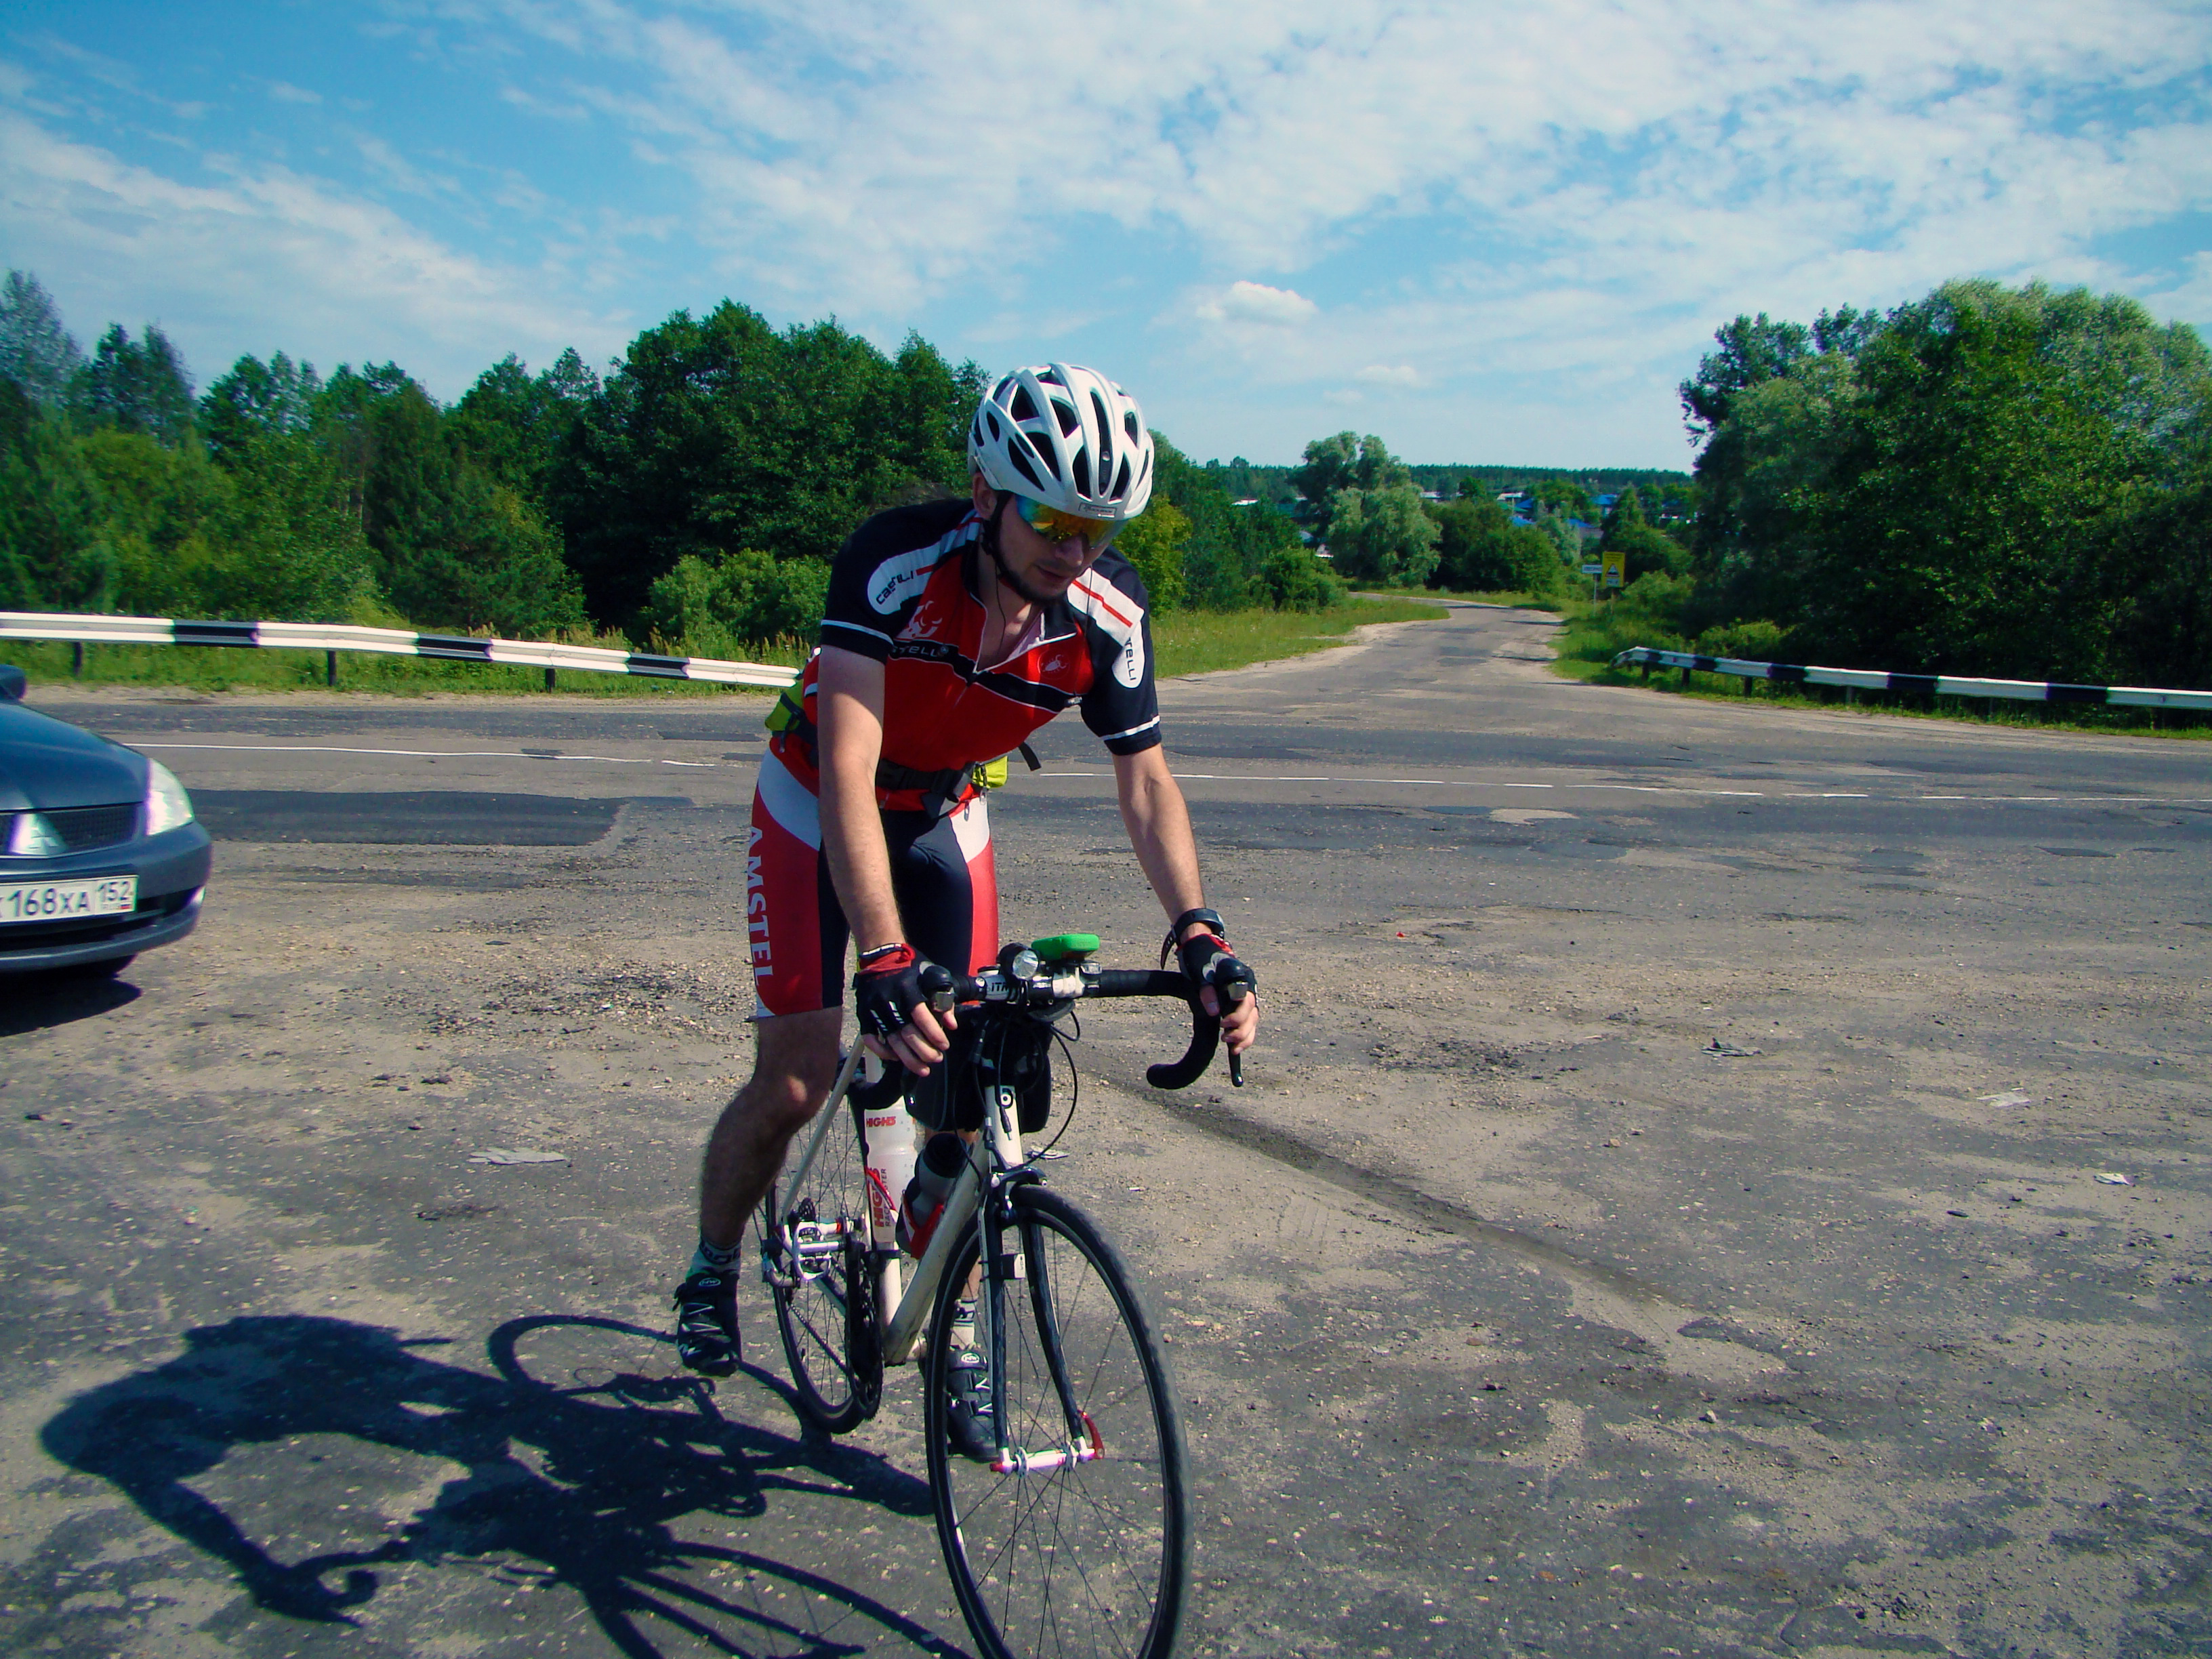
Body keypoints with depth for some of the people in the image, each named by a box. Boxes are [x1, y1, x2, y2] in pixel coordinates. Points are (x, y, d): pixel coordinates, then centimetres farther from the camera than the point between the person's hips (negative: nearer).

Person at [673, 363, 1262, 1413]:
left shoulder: (1108, 612, -22)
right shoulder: (896, 561, -34)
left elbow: (1144, 781, -14)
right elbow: (847, 773, -41)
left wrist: (1195, 929, -29)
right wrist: (884, 963, -50)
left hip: (944, 816, 3)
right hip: (818, 809, -3)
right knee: (793, 1083, -6)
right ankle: (712, 1269, 23)